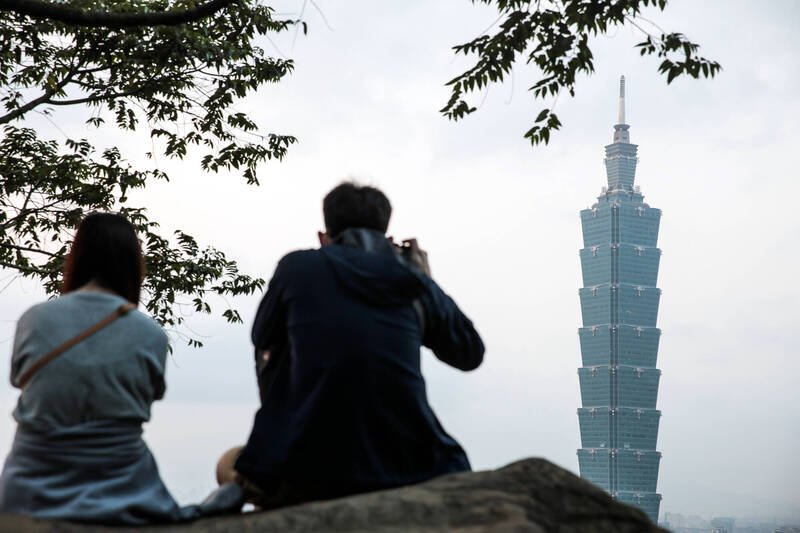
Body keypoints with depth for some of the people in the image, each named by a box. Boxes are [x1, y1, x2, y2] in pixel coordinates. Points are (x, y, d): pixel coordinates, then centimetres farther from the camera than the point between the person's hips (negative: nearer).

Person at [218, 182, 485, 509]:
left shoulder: (298, 266, 4)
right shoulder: (416, 285, 8)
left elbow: (263, 340, 22)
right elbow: (470, 353, 25)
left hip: (307, 478, -2)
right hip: (408, 472, 2)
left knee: (229, 466, 28)